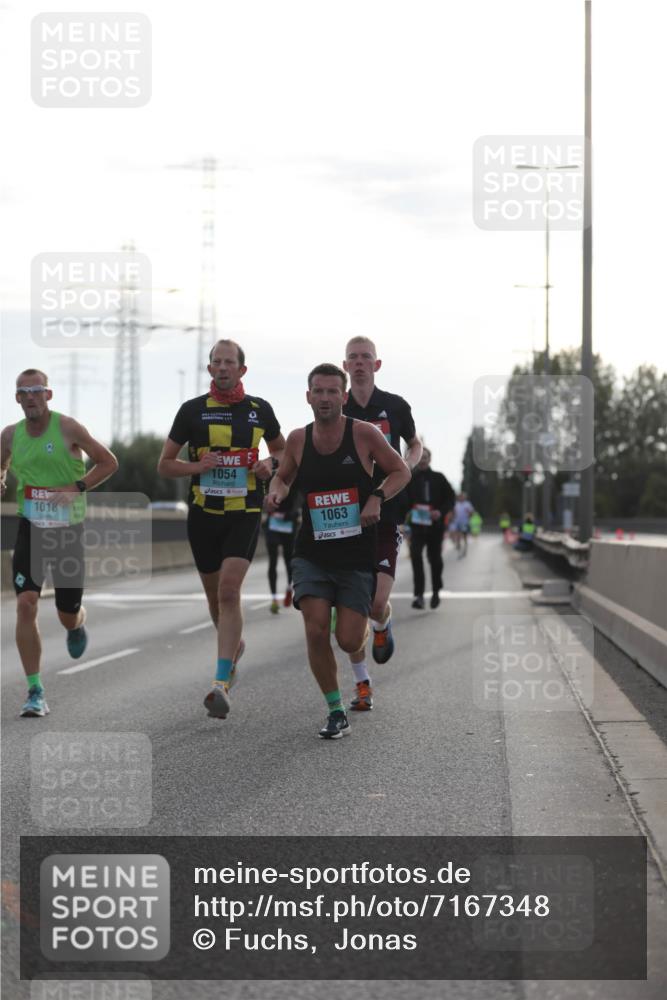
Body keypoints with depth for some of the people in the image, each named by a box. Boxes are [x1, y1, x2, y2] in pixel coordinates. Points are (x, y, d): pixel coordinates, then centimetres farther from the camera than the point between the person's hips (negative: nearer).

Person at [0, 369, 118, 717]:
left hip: (68, 529, -2)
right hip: (30, 529, 2)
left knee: (68, 617, 7)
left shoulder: (67, 427, -9)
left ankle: (78, 625, 49)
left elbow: (109, 463, -4)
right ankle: (35, 692, -10)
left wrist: (75, 488, -15)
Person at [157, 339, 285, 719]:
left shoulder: (260, 409, 4)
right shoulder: (192, 410, 2)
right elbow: (165, 464, 6)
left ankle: (221, 685, -21)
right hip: (204, 514, 2)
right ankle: (235, 646, 45)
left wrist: (270, 465, -3)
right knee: (215, 595, 13)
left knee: (229, 591, -18)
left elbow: (281, 449, 20)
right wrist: (196, 466, -13)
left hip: (245, 513, -2)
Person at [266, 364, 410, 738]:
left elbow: (401, 471, 2)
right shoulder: (298, 439, 1)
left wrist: (377, 498, -16)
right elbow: (283, 476, 19)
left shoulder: (363, 433, -7)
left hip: (357, 554, -2)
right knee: (316, 632, -11)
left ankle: (365, 623, 35)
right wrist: (276, 493, -4)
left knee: (349, 641, -4)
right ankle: (336, 712, 4)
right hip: (312, 554, 2)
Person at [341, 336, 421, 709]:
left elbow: (415, 444, 20)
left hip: (386, 517, -1)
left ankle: (383, 625, 25)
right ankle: (363, 684, 12)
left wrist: (407, 464, -1)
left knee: (377, 602, -13)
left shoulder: (395, 406, 3)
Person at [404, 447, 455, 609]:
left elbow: (450, 497, 5)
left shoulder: (438, 478, 5)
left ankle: (436, 592, 31)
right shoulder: (409, 479, 5)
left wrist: (441, 512, -11)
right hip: (417, 525, -1)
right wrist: (407, 512, -14)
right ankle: (419, 594, -17)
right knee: (415, 556, -18)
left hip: (435, 525, 1)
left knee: (435, 558, 11)